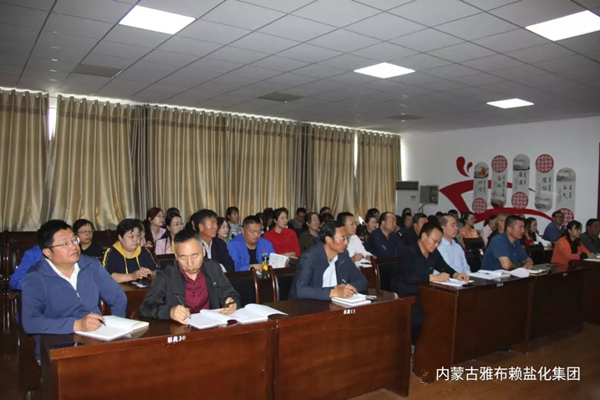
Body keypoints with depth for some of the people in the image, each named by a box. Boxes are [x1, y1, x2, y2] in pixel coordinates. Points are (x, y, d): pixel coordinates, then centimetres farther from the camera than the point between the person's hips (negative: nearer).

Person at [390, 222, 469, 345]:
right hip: (403, 297, -8)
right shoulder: (408, 252, -18)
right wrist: (433, 277, -35)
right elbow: (409, 276, -31)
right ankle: (413, 345, -5)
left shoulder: (434, 253, 6)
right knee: (418, 317, -31)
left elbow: (444, 267, 18)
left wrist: (455, 274, -4)